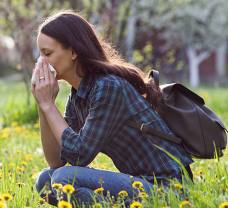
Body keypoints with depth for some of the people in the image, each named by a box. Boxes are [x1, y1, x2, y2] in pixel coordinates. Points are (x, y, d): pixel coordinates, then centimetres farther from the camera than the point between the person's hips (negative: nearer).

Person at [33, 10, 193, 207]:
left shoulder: (108, 87, -18)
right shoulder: (77, 95, 9)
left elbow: (79, 155, -17)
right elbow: (56, 162, 8)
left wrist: (48, 104, -10)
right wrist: (43, 105, 0)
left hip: (165, 186, -9)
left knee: (64, 179, -22)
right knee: (46, 180, 5)